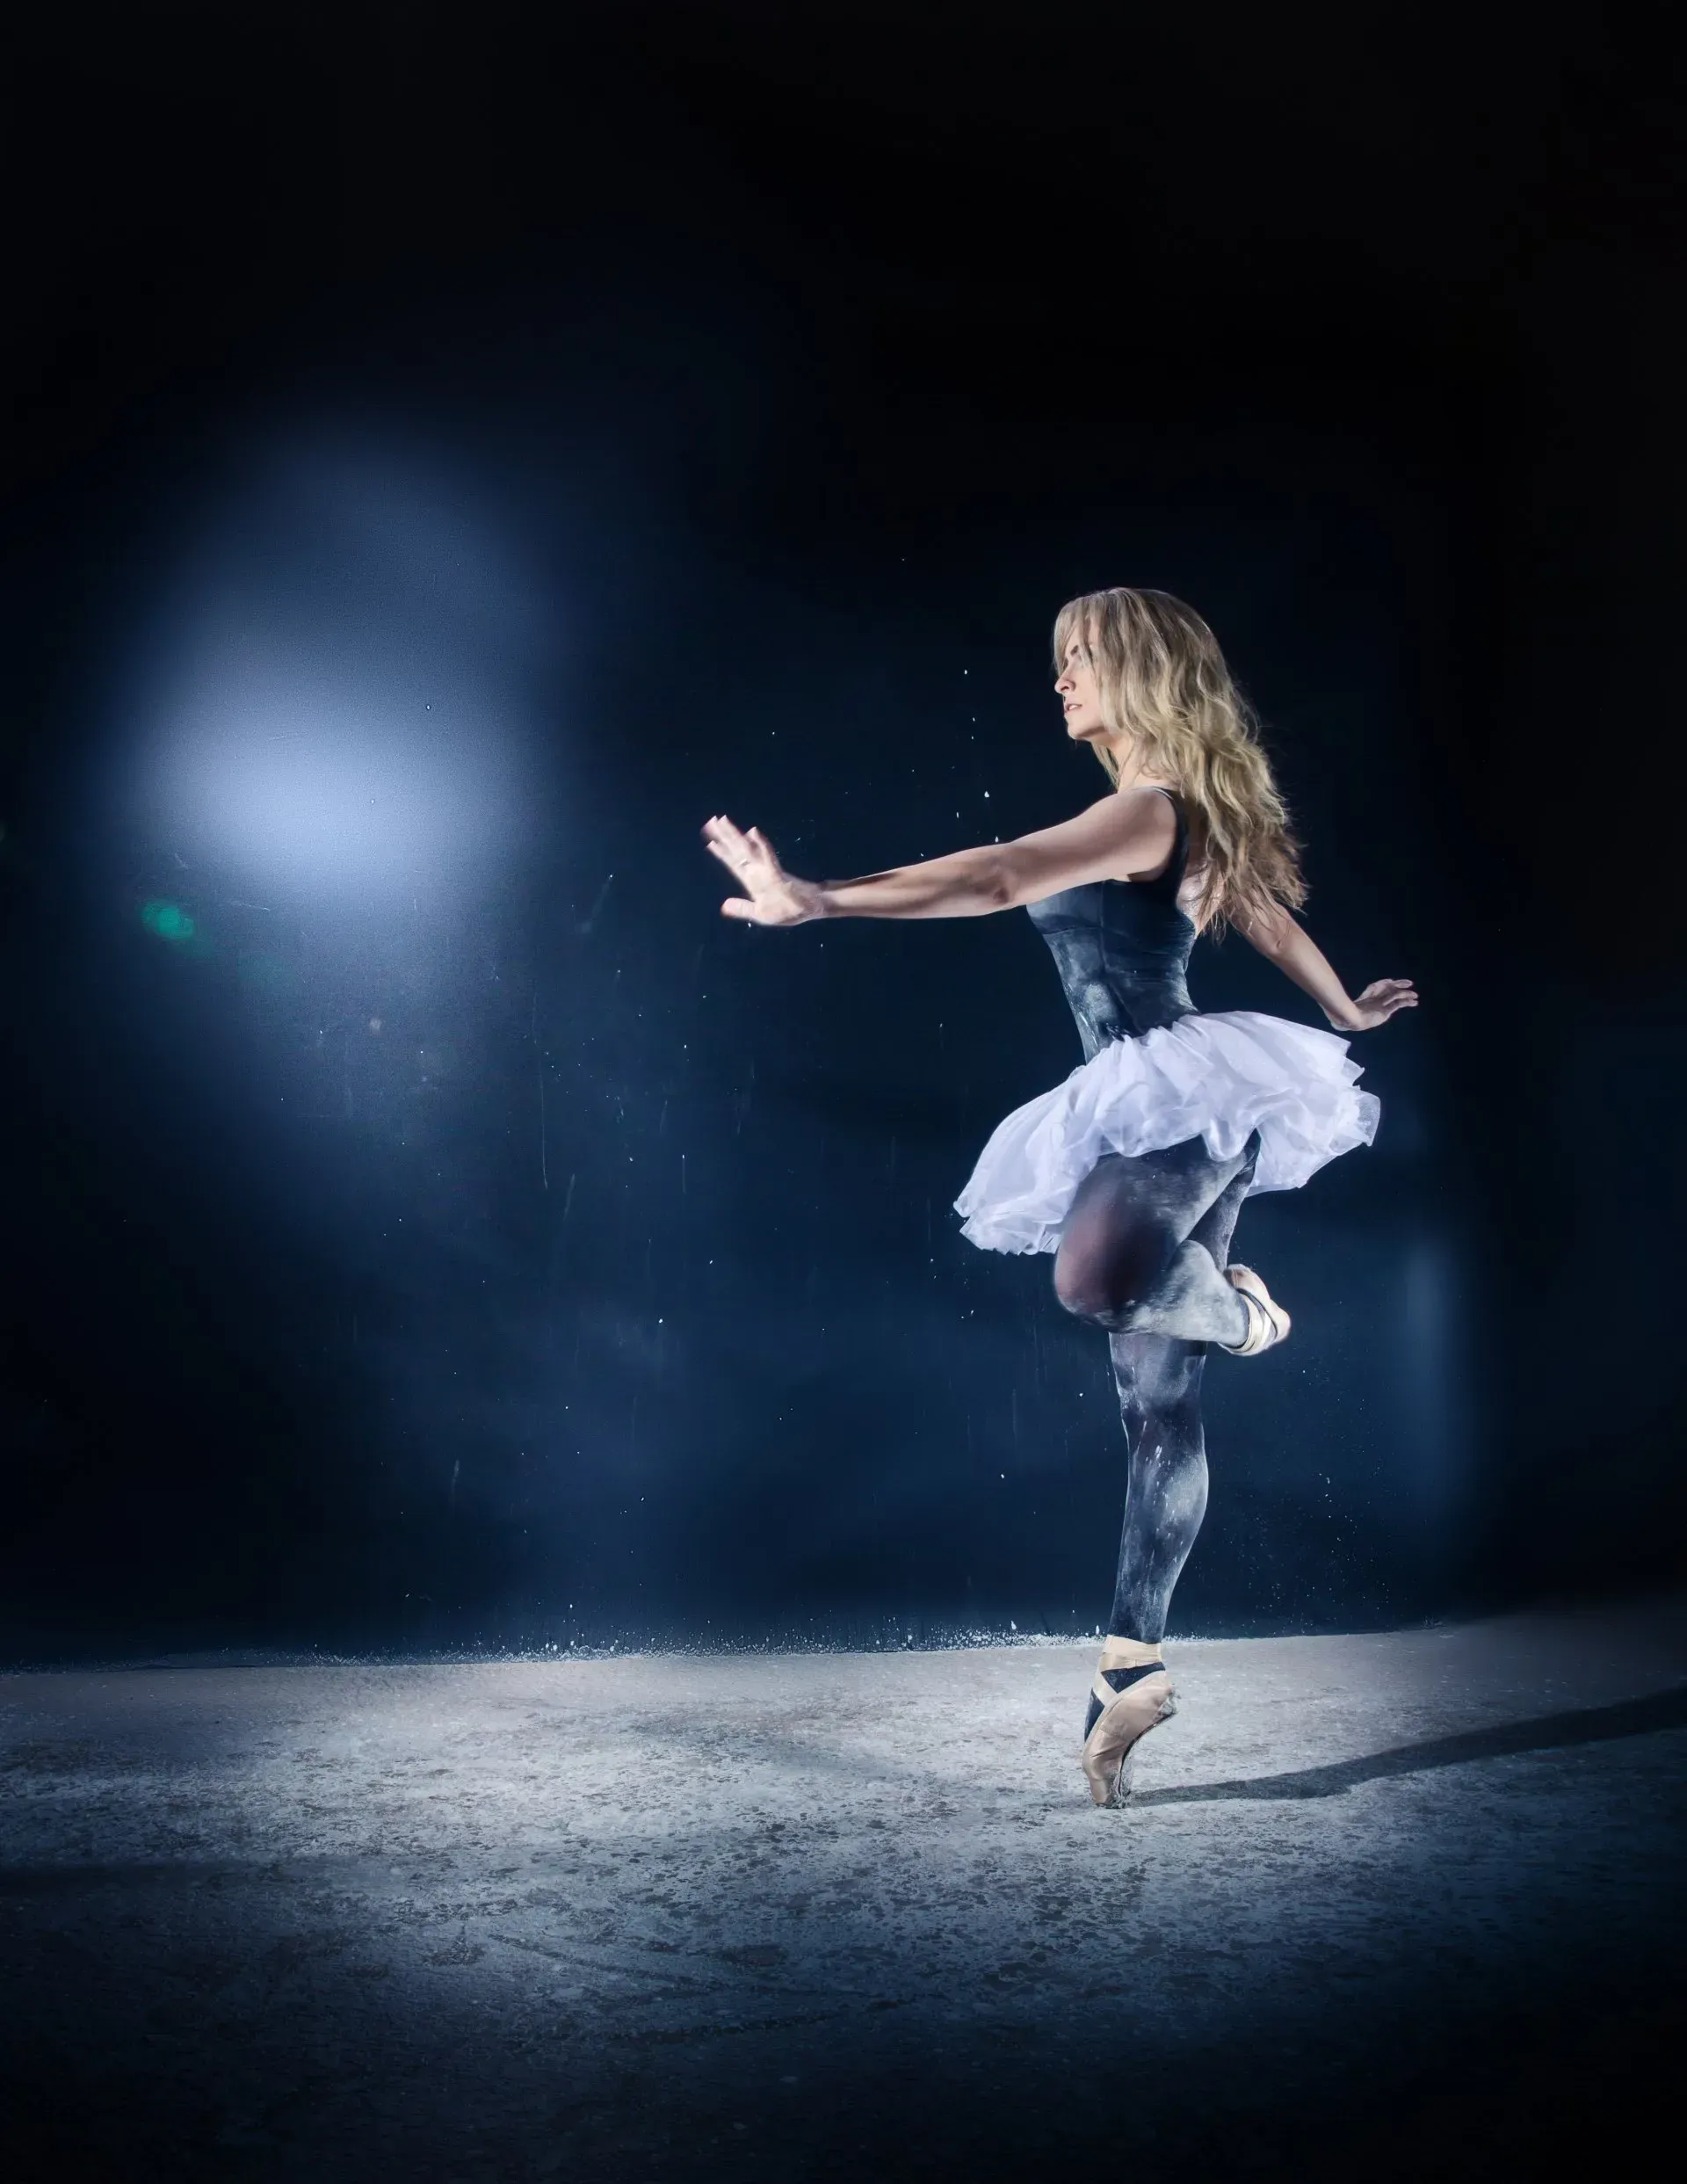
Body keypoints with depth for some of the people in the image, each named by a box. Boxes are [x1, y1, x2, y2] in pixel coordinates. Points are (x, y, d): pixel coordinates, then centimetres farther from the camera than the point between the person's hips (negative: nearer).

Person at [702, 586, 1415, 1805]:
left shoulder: (1152, 807, -10)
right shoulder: (1186, 819, 21)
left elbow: (993, 879, -24)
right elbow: (1271, 920, 35)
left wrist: (818, 901, -32)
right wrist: (1348, 1010, 51)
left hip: (1178, 1090, -10)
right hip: (1148, 1111, 10)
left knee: (1096, 1276, -38)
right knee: (1159, 1408, 6)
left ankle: (1239, 1309, -6)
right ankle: (1137, 1660, 10)